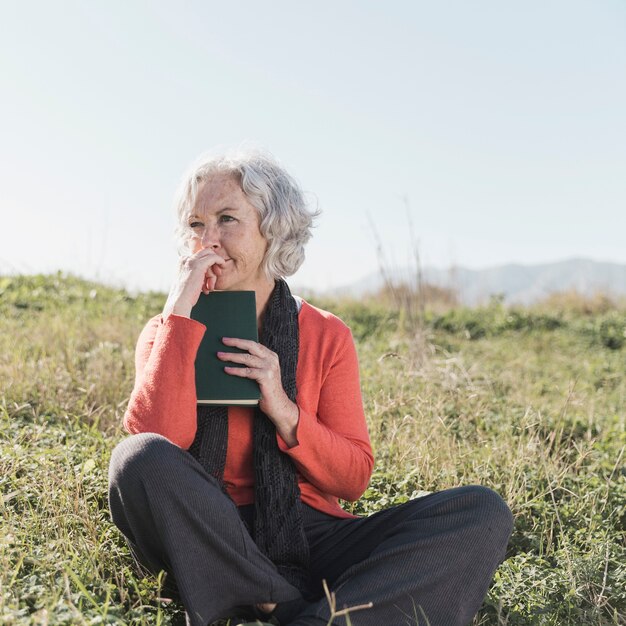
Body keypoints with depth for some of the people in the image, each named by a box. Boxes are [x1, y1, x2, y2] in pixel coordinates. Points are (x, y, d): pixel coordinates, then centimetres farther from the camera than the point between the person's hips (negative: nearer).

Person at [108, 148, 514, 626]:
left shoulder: (327, 336, 4)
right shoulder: (168, 331, 3)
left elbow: (354, 479, 1)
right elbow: (156, 441, -18)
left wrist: (283, 410, -14)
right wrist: (180, 309, -15)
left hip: (310, 538, 2)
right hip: (213, 546, -2)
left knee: (483, 511, -17)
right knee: (140, 459, -32)